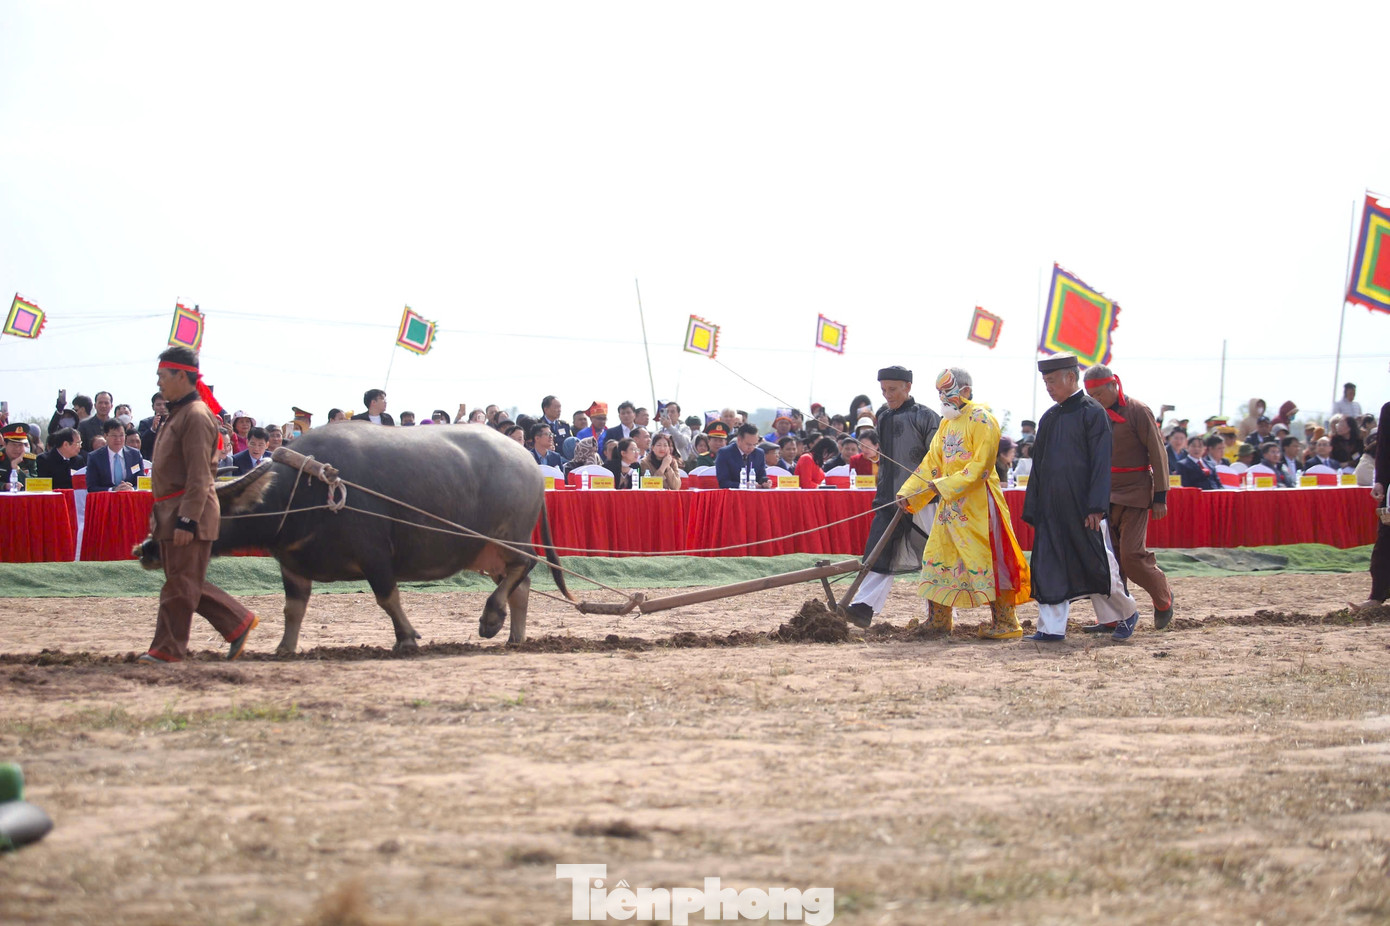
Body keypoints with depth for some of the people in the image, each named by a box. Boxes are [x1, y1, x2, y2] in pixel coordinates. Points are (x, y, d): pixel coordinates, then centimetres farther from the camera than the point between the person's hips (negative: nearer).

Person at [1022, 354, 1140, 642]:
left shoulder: (1092, 413, -8)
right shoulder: (1049, 418, 13)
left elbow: (1101, 463, -12)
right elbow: (1039, 465, 16)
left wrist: (1096, 507, -17)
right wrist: (1032, 508, 11)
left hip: (1082, 507, -6)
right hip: (1052, 507, 6)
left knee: (1097, 562, 2)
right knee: (1050, 566, 0)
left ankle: (1126, 613, 22)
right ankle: (1052, 627, 2)